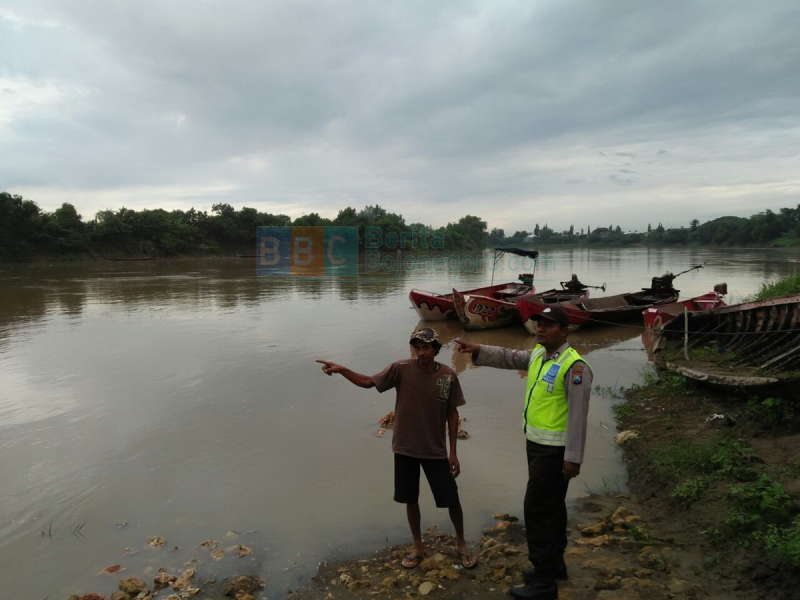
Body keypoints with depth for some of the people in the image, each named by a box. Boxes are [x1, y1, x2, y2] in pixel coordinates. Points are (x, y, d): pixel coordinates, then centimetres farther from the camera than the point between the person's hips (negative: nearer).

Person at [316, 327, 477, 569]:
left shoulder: (448, 376, -12)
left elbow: (452, 414, -3)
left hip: (435, 450, 0)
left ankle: (461, 544, 36)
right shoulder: (400, 369, -14)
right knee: (410, 499, 15)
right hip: (405, 448, 1)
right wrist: (341, 370, -17)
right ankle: (418, 546, 38)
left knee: (451, 499, 9)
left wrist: (453, 452, -2)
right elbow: (369, 382, -2)